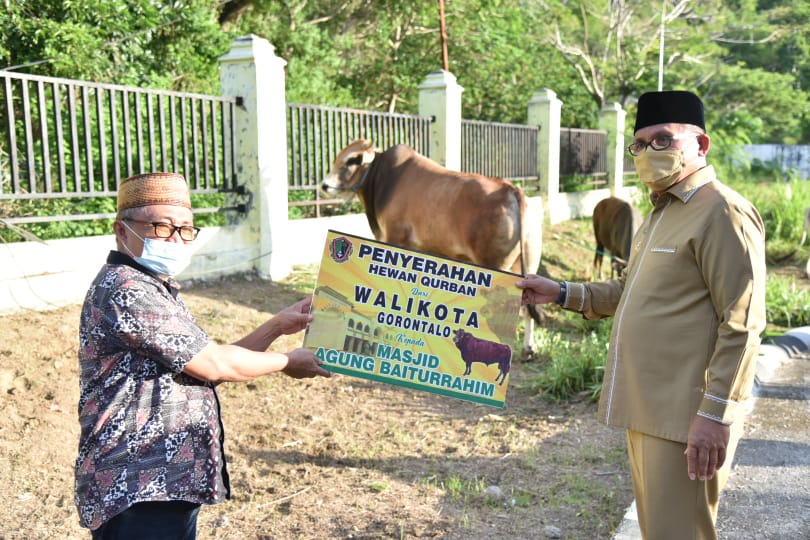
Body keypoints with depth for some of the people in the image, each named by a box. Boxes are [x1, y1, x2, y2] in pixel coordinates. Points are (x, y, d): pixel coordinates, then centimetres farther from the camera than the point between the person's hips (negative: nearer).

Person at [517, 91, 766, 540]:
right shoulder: (661, 211, 17)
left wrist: (715, 413, -20)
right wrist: (561, 293, 12)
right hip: (645, 408, 9)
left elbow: (741, 324, -18)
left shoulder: (723, 212, -13)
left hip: (685, 416, -9)